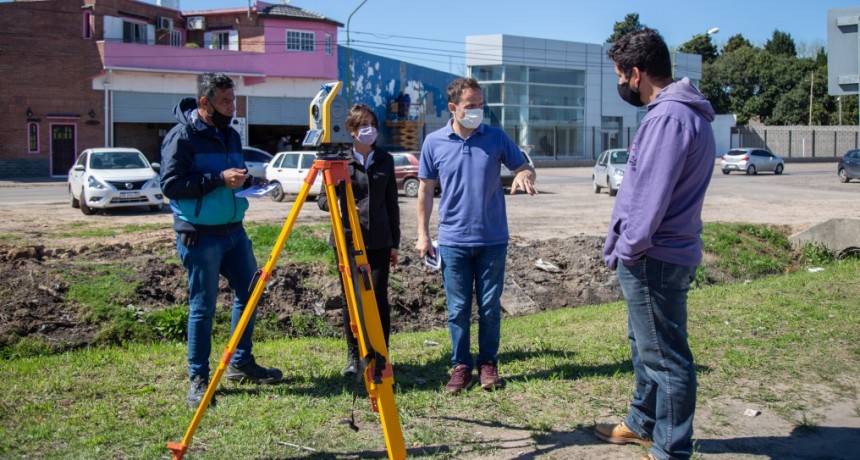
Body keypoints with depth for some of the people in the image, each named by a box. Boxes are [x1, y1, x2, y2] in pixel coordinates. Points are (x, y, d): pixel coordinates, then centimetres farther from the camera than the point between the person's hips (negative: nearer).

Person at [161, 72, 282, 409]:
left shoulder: (230, 135, 10)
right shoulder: (182, 137, -12)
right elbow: (170, 185, -18)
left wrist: (249, 181, -1)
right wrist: (219, 179, -22)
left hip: (233, 229, 8)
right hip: (199, 235, -8)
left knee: (248, 293, 12)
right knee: (203, 307, -1)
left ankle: (241, 364, 27)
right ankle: (198, 379, 11)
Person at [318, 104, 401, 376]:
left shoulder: (385, 160, 9)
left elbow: (391, 203, 12)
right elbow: (322, 199, 4)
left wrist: (395, 242, 11)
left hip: (378, 240, 1)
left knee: (379, 297, -2)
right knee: (350, 299, 5)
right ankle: (353, 356, 17)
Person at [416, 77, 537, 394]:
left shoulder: (496, 138, 1)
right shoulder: (434, 142, 1)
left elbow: (524, 167, 8)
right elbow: (426, 190, 6)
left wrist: (524, 176, -18)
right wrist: (423, 234, 2)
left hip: (492, 239, 0)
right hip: (453, 240, 0)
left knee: (490, 307, 7)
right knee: (458, 308, 6)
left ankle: (488, 363, 22)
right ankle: (461, 366, 18)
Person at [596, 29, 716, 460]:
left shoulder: (668, 117, -21)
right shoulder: (682, 113, 13)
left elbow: (650, 196, -25)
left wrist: (629, 248, -13)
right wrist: (629, 246, 14)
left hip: (653, 260, -11)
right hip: (656, 255, 11)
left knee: (665, 356, 0)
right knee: (645, 344, 23)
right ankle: (644, 422, 40)